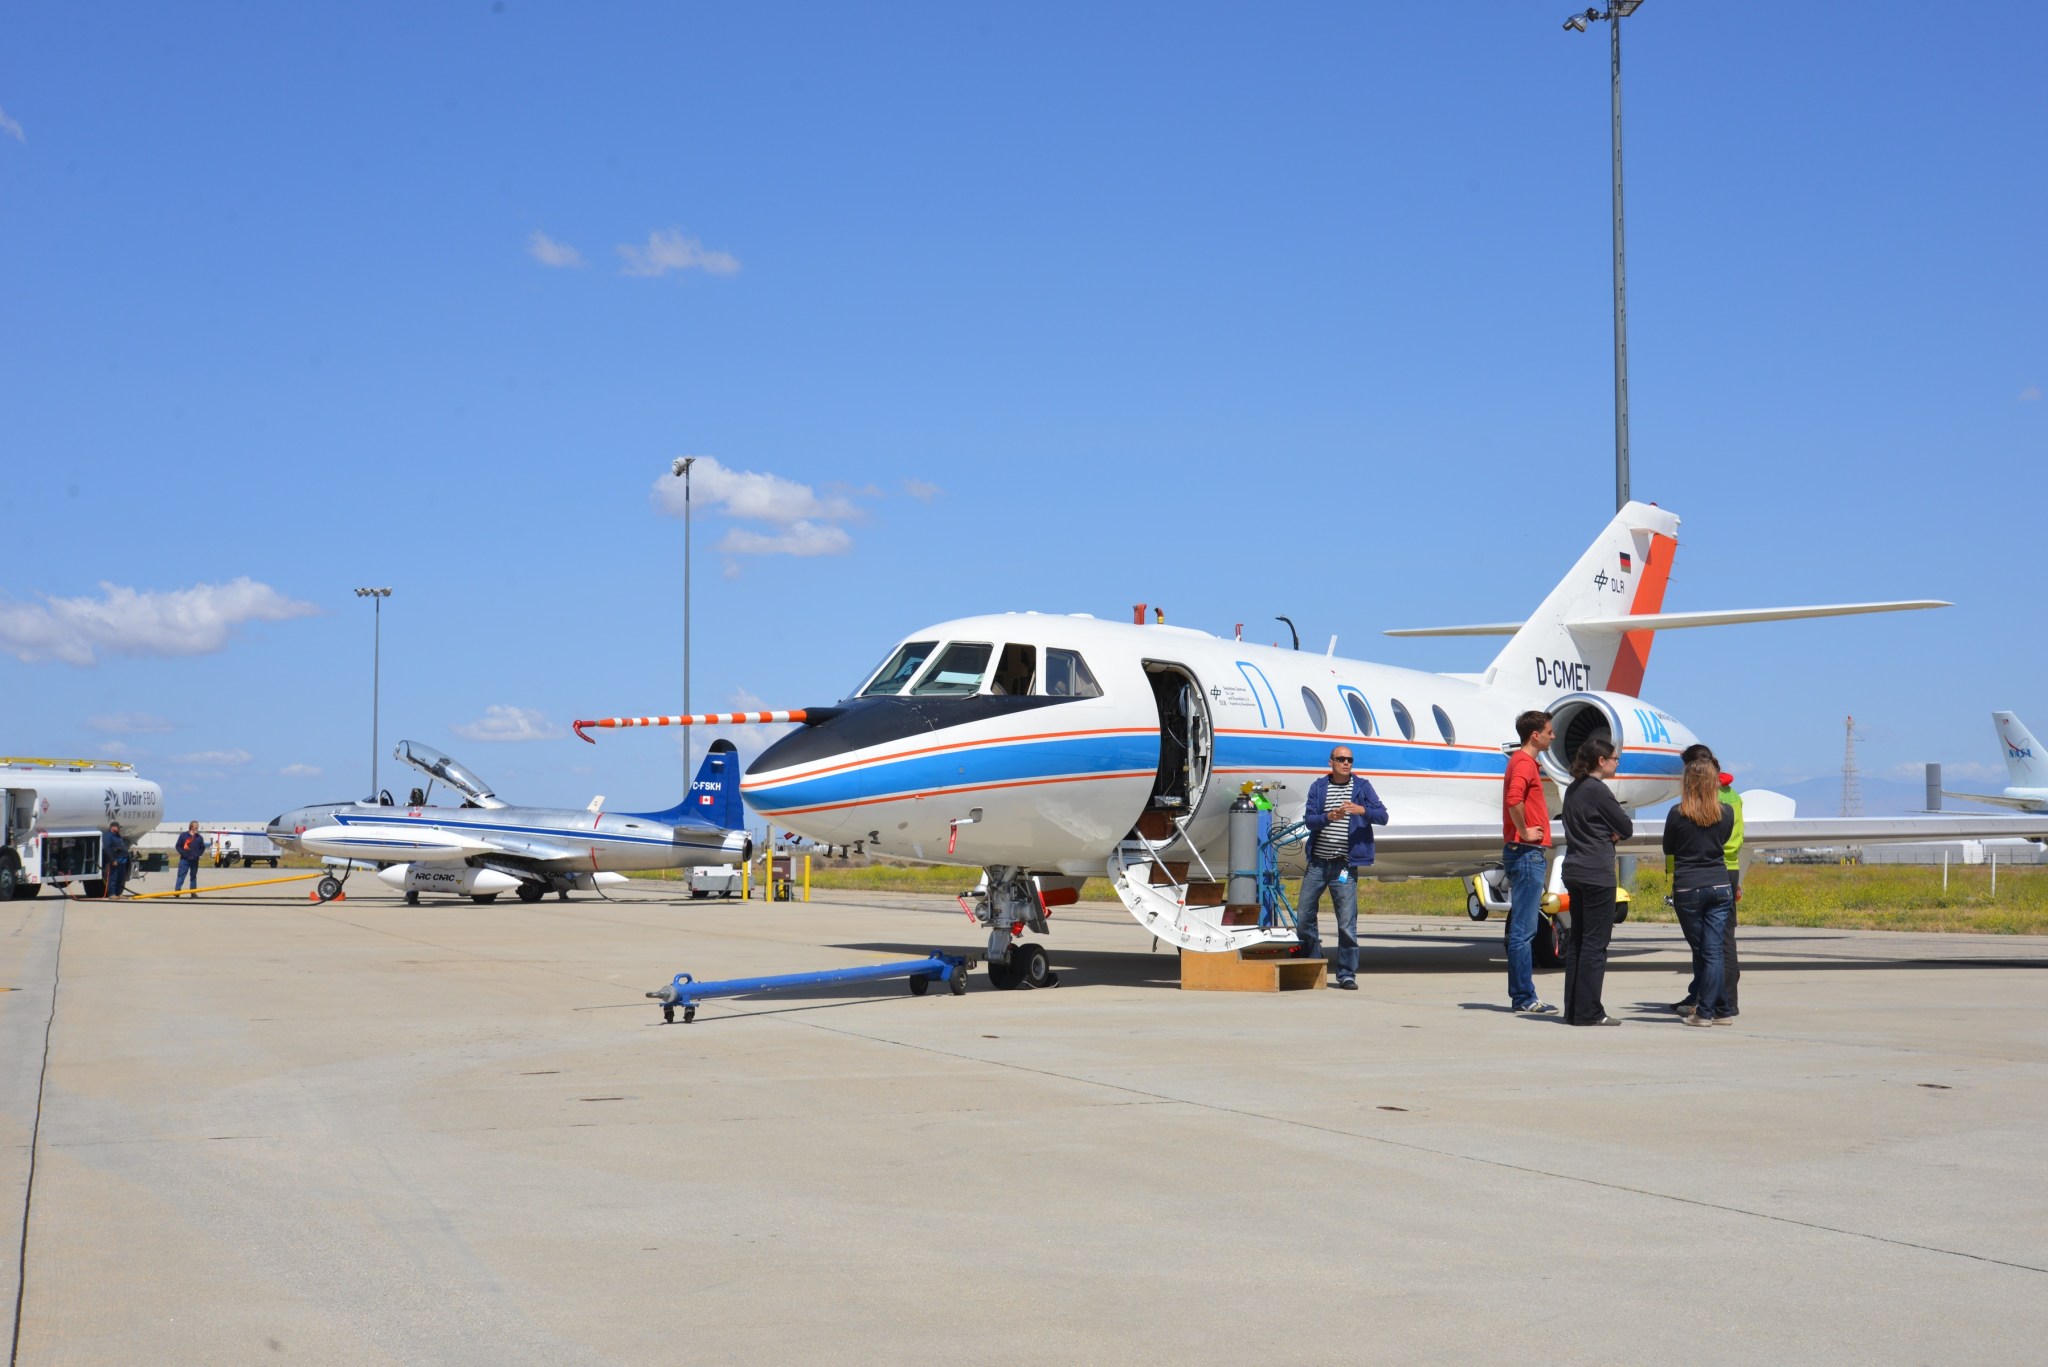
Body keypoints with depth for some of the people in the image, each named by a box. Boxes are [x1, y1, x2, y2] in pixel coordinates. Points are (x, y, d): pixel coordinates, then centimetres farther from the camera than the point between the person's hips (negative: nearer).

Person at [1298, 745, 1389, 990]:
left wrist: (1362, 810, -20)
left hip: (1345, 866, -2)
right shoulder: (1318, 787, 8)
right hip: (1317, 862, 2)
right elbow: (1309, 819, -2)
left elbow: (1382, 816, -1)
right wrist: (1329, 817, -21)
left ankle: (1347, 974, 3)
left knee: (1347, 924, -6)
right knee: (1304, 919, 7)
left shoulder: (1362, 786, 5)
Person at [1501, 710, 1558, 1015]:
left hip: (1528, 855, 11)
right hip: (1527, 853, -11)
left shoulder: (1524, 761, 19)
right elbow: (1513, 798, -31)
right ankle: (1524, 998, -7)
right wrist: (1525, 832, -20)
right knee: (1523, 929, -8)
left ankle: (1521, 995, 16)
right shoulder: (1524, 763, -13)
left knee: (1522, 928, 12)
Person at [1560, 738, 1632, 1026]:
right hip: (1597, 873, -9)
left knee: (1577, 941, 11)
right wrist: (1615, 832, 11)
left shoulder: (1573, 790, 14)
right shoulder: (1597, 790, -14)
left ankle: (1573, 1009, 13)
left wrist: (1607, 832, 4)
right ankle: (1588, 1011, -5)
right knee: (1595, 943, -5)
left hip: (1574, 872, 9)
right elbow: (1627, 828, -9)